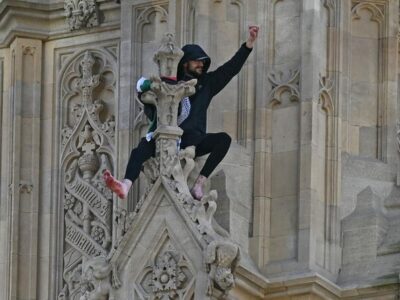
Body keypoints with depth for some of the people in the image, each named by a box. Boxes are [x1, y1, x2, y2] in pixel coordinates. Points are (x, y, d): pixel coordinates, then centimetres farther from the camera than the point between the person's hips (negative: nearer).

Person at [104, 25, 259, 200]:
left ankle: (199, 183, -29)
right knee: (145, 144, -31)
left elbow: (232, 67, 12)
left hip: (194, 140, 2)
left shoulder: (207, 83, 18)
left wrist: (250, 42, 4)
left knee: (224, 139, -26)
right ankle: (126, 185, -53)